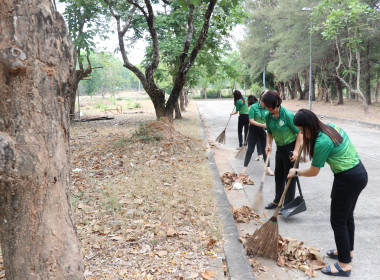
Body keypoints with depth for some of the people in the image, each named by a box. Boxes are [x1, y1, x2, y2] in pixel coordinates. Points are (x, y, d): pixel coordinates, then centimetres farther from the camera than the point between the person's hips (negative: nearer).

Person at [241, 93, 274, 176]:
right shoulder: (253, 107, -16)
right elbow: (251, 120, -18)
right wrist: (262, 125, -25)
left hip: (263, 131, 3)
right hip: (254, 130, -3)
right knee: (250, 149, 3)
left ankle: (268, 169, 13)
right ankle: (245, 167, 16)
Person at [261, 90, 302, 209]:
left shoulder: (288, 115, -24)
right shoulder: (269, 116, -4)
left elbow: (299, 132, -20)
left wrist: (296, 151, -25)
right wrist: (268, 144, -8)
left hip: (290, 147, -7)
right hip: (280, 148, 7)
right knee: (278, 175, 17)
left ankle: (288, 204, 16)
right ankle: (277, 200, 34)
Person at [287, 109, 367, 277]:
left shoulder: (322, 143, -24)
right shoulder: (332, 126, 2)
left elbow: (313, 172, -13)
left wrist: (296, 172, 4)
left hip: (348, 180, -10)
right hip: (360, 173, 10)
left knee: (338, 221, 2)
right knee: (347, 216, 23)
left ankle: (345, 264, 12)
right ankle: (348, 251, 40)